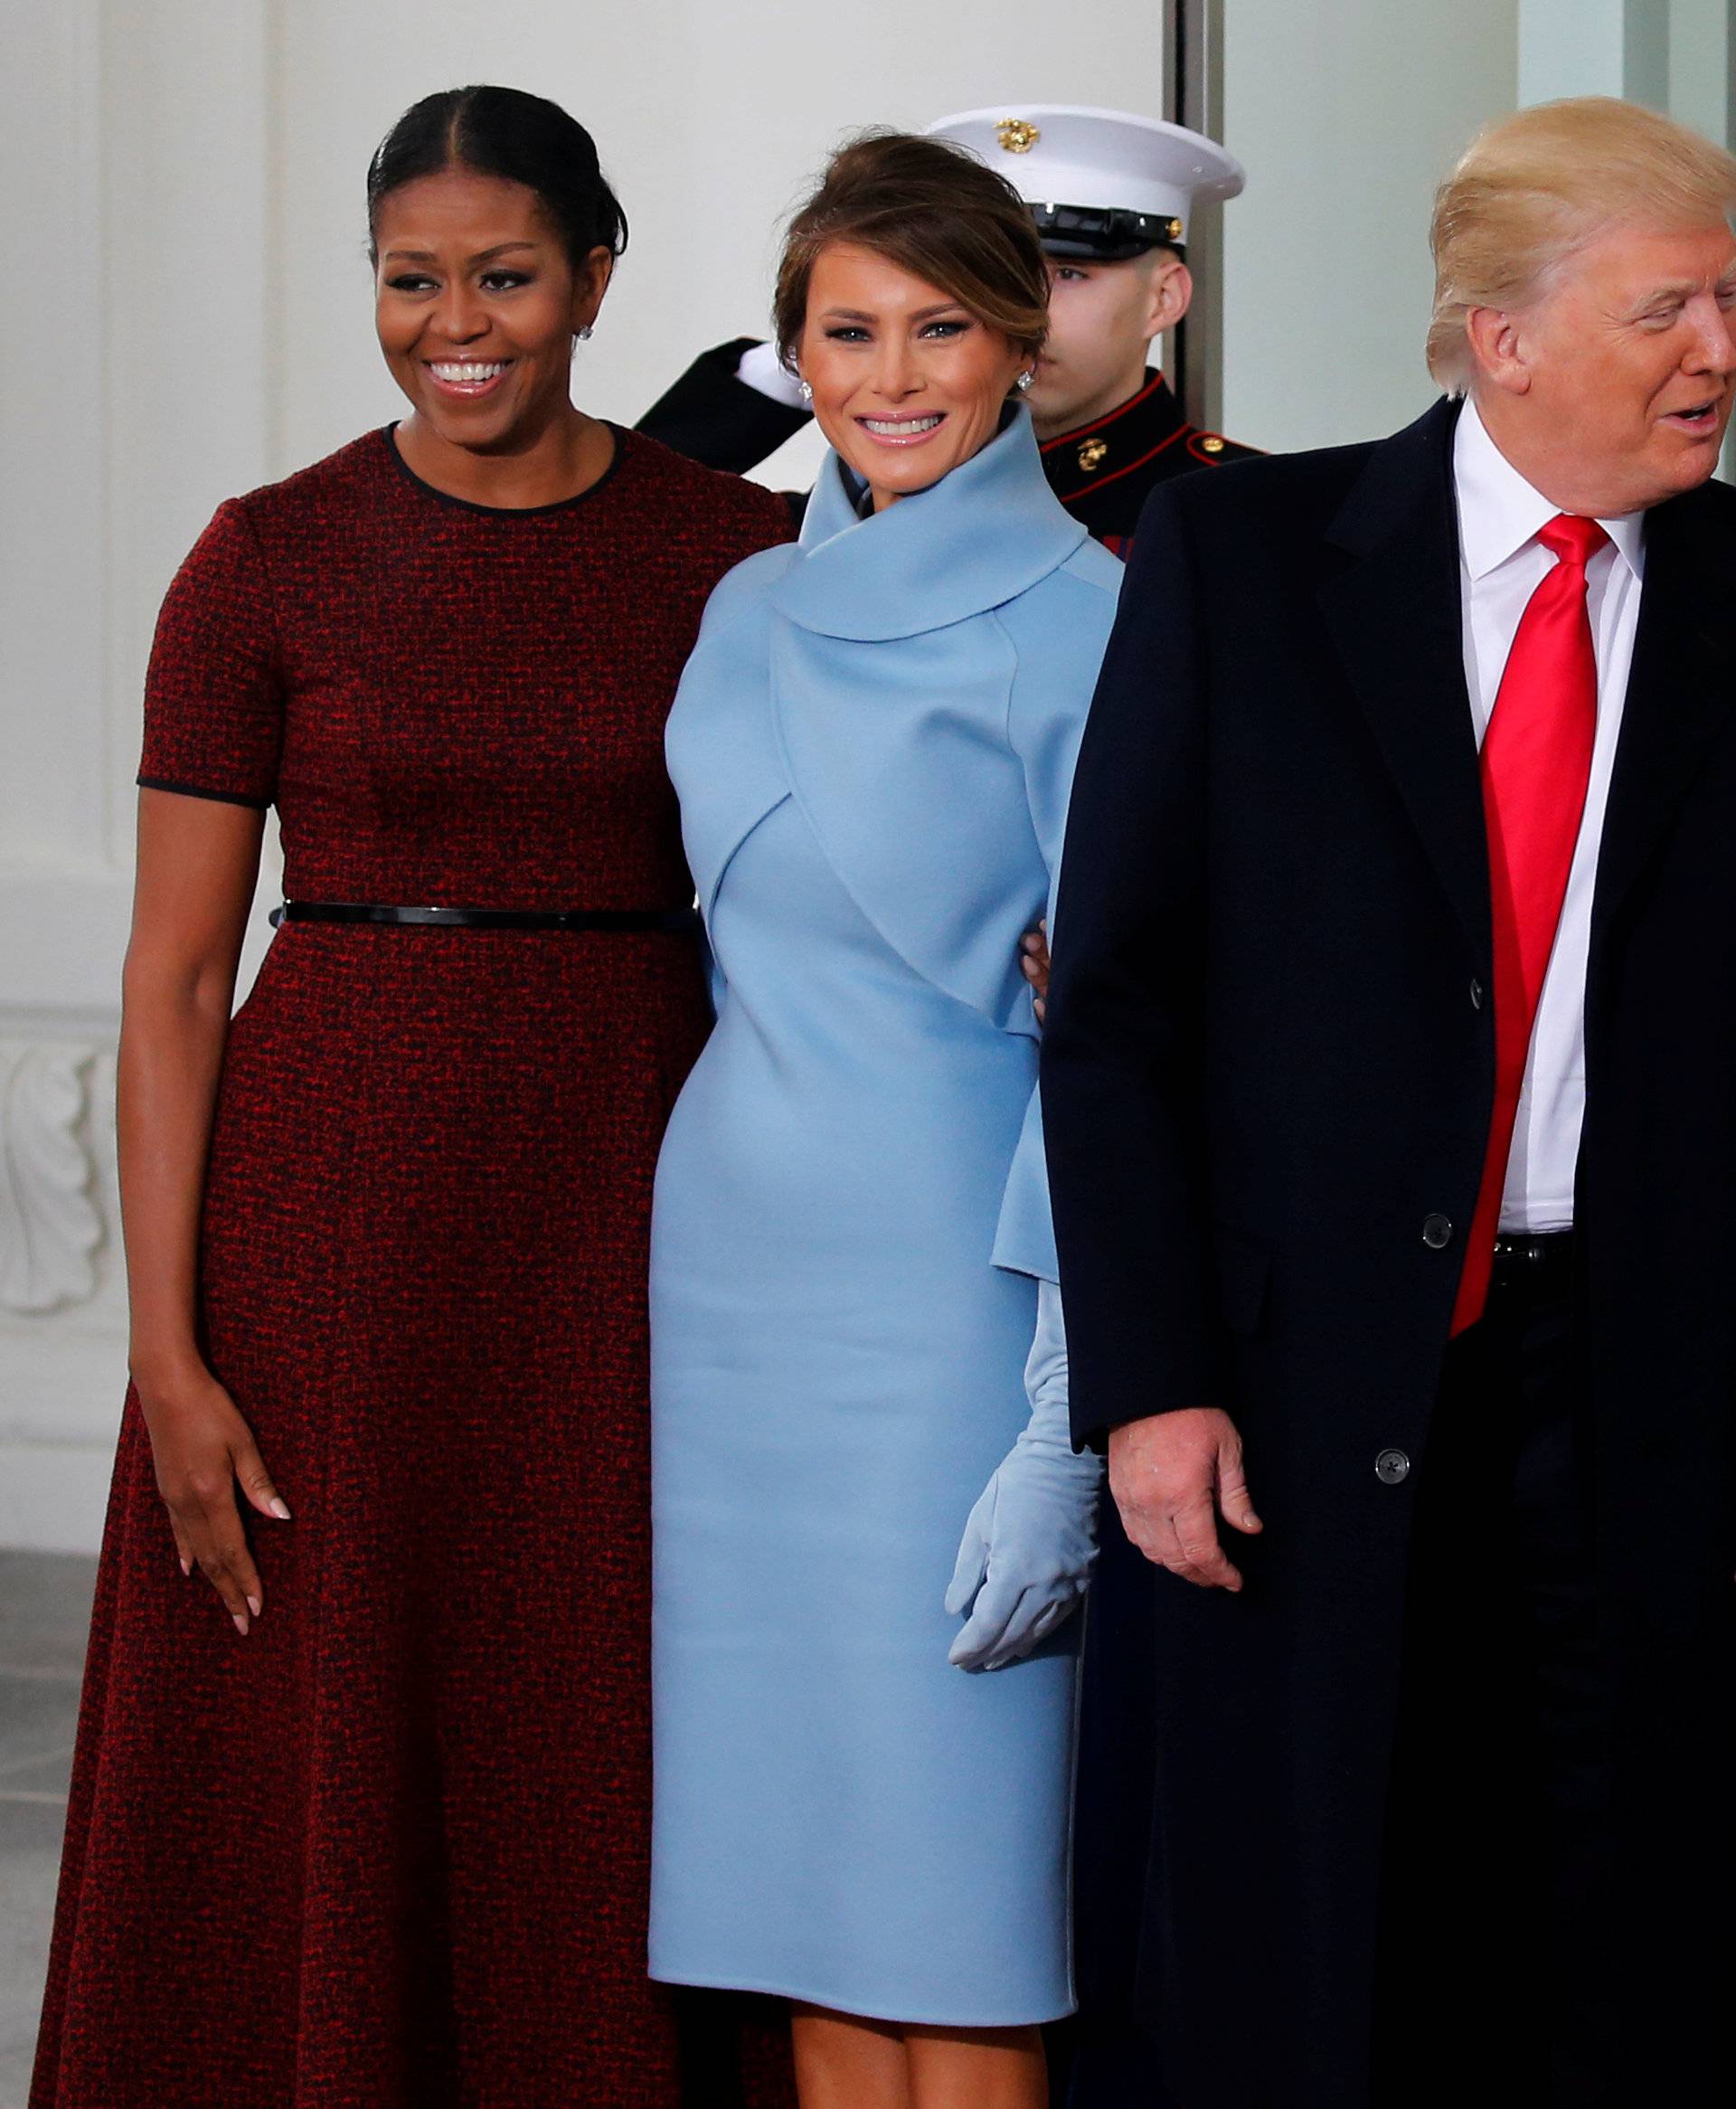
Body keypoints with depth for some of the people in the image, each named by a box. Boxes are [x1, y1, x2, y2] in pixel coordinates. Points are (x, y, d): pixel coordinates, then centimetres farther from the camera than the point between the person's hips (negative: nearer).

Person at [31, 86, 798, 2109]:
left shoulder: (737, 551, 4)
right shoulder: (268, 560, -1)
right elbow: (172, 973, -2)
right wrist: (168, 1353, -9)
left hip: (634, 1220, 1)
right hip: (335, 1209, -1)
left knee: (608, 1797, 5)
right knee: (313, 1810, 3)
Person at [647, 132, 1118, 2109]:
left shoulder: (1080, 620, -7)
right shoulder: (750, 613, 12)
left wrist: (1069, 1430, -16)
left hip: (949, 1280, -6)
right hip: (732, 1274, 6)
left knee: (954, 1929, -3)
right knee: (803, 1891, 9)